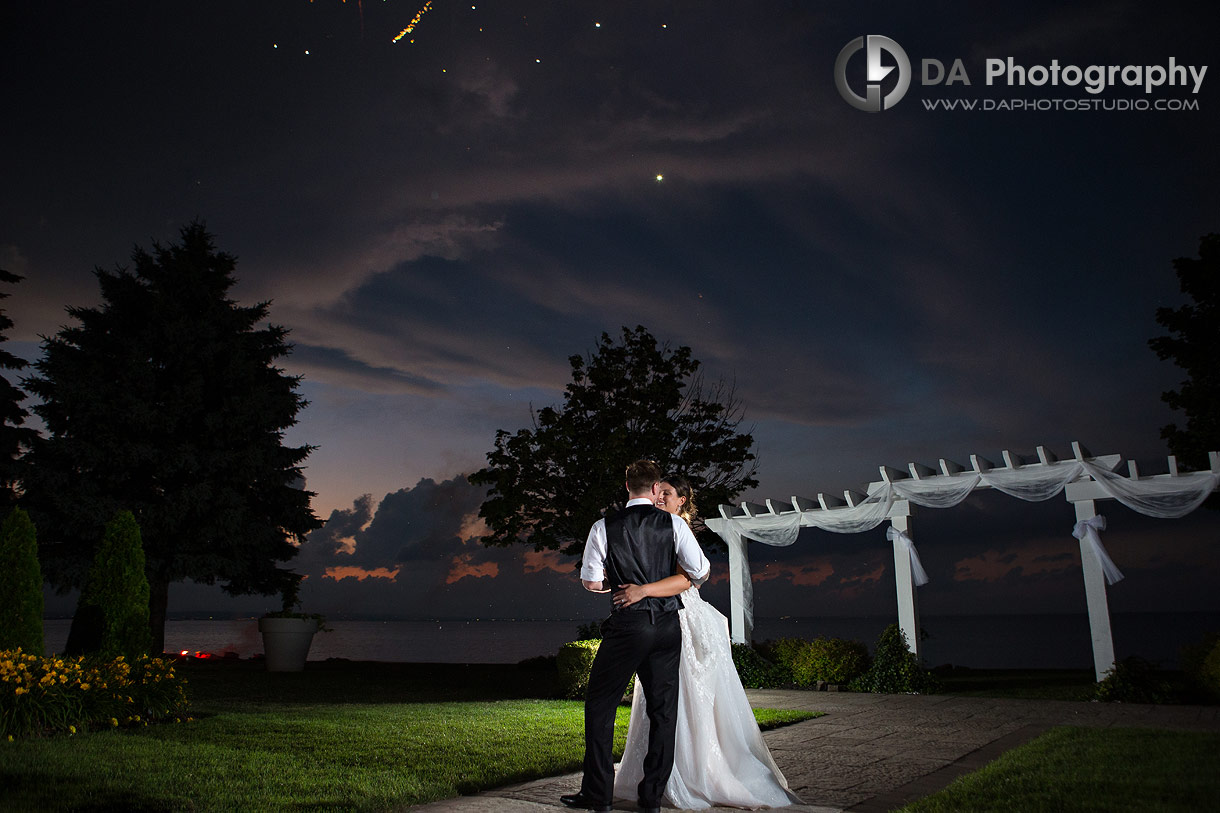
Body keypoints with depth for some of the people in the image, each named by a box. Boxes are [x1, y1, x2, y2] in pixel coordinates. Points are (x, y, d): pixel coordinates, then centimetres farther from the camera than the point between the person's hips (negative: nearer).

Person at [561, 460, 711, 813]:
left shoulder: (604, 527, -3)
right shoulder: (673, 523, -1)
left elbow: (591, 582, -2)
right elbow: (700, 571, -1)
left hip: (627, 625, -2)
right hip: (668, 626, 2)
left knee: (599, 705, 11)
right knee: (664, 711, 12)